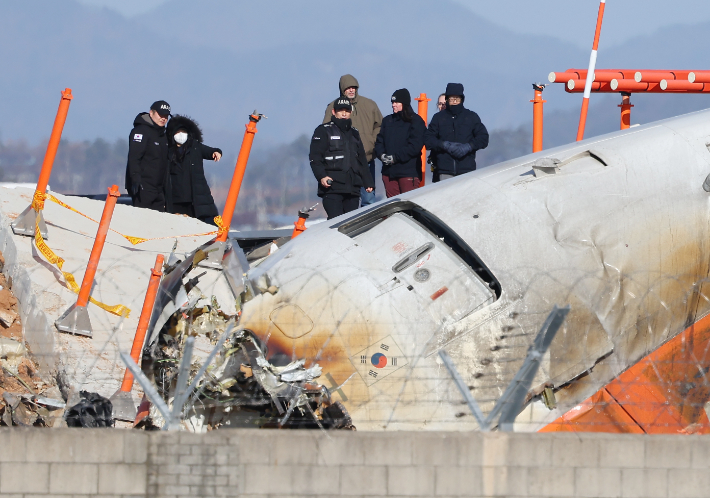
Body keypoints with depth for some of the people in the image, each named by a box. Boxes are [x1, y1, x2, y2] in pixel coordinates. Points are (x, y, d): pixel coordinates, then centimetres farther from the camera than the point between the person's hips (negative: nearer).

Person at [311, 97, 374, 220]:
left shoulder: (354, 133, 23)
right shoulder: (324, 131, 4)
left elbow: (362, 160, 29)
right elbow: (315, 157, -3)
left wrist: (368, 182, 23)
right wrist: (321, 176, -19)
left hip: (353, 189, 6)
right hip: (332, 187, -6)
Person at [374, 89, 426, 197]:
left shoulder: (416, 121, -3)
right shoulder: (388, 120, 17)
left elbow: (415, 146, -11)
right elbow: (379, 141, 15)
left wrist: (395, 157, -14)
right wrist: (382, 155, -6)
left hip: (408, 171, -6)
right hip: (389, 171, 6)